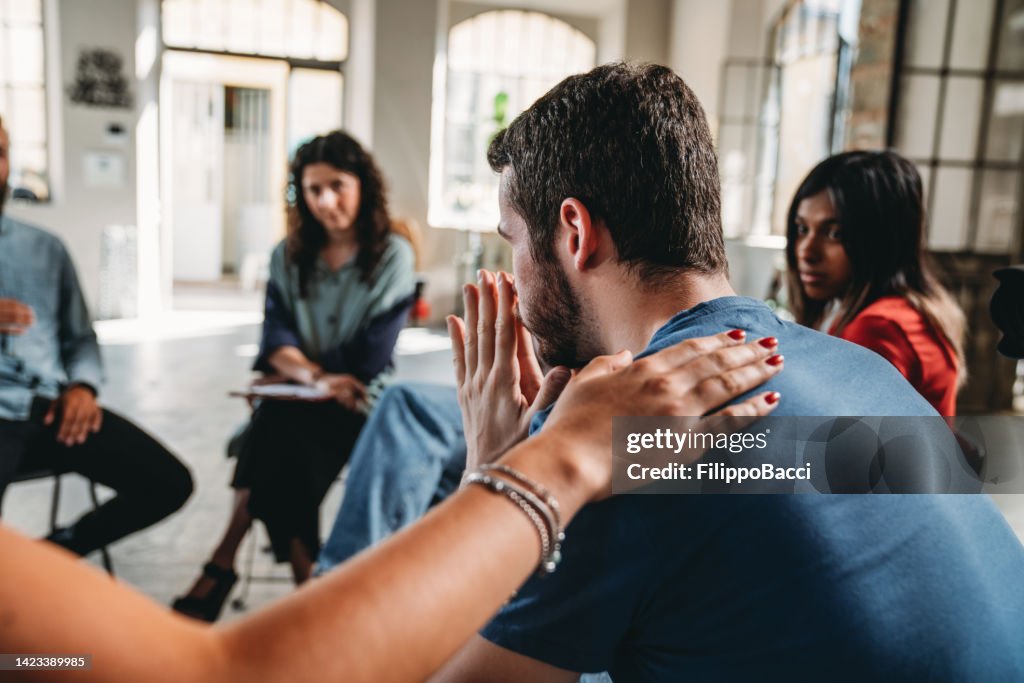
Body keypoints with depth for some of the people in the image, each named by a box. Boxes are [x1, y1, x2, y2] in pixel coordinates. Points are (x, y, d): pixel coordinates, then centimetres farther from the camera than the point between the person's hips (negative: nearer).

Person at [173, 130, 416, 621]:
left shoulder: (393, 257, -2)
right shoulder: (289, 255, 11)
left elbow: (369, 360, -8)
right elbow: (275, 339, -1)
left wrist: (303, 368, -6)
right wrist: (317, 377, -21)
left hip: (356, 404, -3)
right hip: (293, 399, 3)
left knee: (280, 436, -30)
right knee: (287, 455, -31)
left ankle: (220, 570, -17)